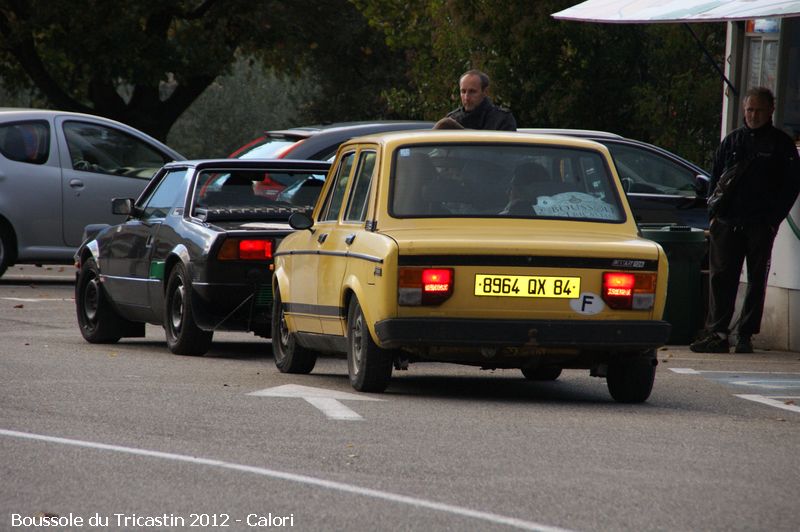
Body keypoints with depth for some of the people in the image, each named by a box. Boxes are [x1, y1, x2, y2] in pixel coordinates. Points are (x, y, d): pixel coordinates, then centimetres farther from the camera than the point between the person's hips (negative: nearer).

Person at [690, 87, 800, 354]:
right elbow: (715, 178, 18)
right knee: (721, 277, -3)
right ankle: (716, 333, -3)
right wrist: (714, 213, 6)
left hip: (760, 224, -3)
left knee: (757, 280, 1)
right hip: (727, 222, 3)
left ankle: (745, 334, 6)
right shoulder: (732, 141, 14)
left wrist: (773, 219, -7)